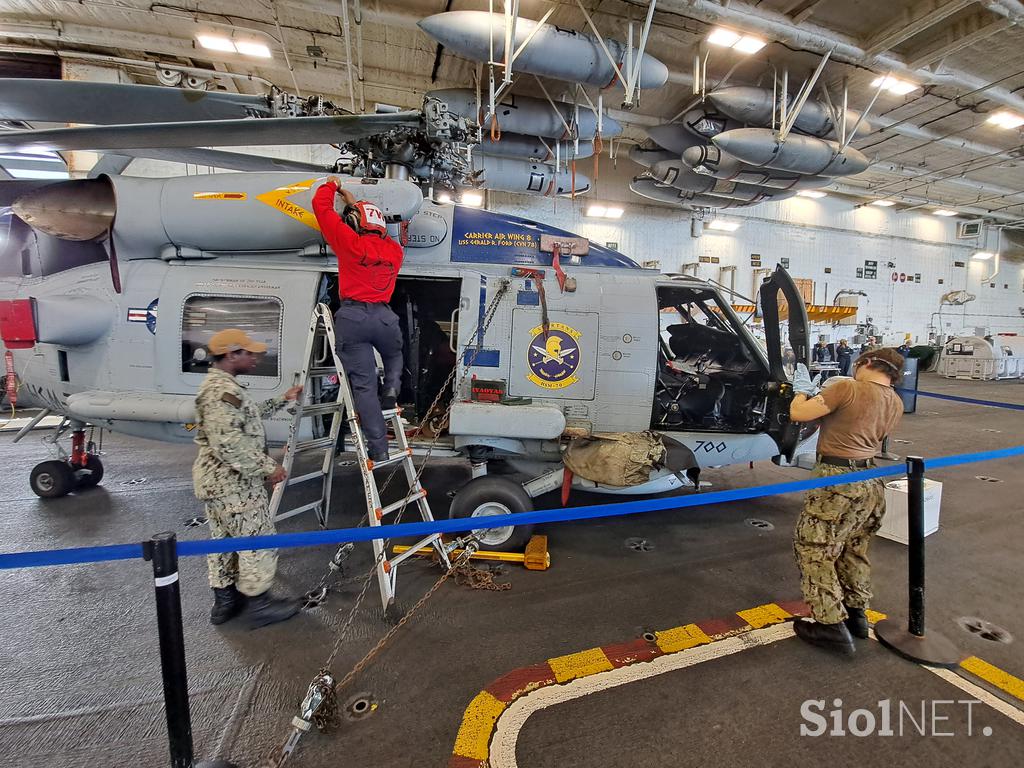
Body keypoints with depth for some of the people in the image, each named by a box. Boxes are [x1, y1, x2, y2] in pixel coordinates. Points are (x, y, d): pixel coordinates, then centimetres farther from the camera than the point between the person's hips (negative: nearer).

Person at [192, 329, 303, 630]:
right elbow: (229, 443, -28)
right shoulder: (223, 389, -21)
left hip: (216, 479, 11)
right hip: (234, 482, -11)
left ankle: (225, 600, 30)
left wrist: (281, 400, 23)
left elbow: (248, 416, 26)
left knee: (224, 538, 18)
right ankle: (257, 604, 13)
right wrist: (267, 467, -21)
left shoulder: (216, 384, 13)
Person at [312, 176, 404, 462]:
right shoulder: (394, 249, 13)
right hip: (384, 316, 3)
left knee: (364, 385, -1)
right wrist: (355, 204, 42)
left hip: (352, 317, -3)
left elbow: (321, 206, 11)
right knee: (394, 356, 35)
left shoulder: (350, 243, 1)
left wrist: (331, 184, 31)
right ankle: (391, 392, 6)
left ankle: (379, 450, -2)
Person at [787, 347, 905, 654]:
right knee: (854, 549, 22)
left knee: (814, 550, 1)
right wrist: (820, 396, 20)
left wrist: (802, 390, 6)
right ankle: (856, 613, 34)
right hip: (872, 481, 8)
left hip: (836, 480, -8)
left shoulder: (848, 388, -14)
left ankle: (832, 625, 5)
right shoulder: (896, 404, 9)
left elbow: (798, 413, -14)